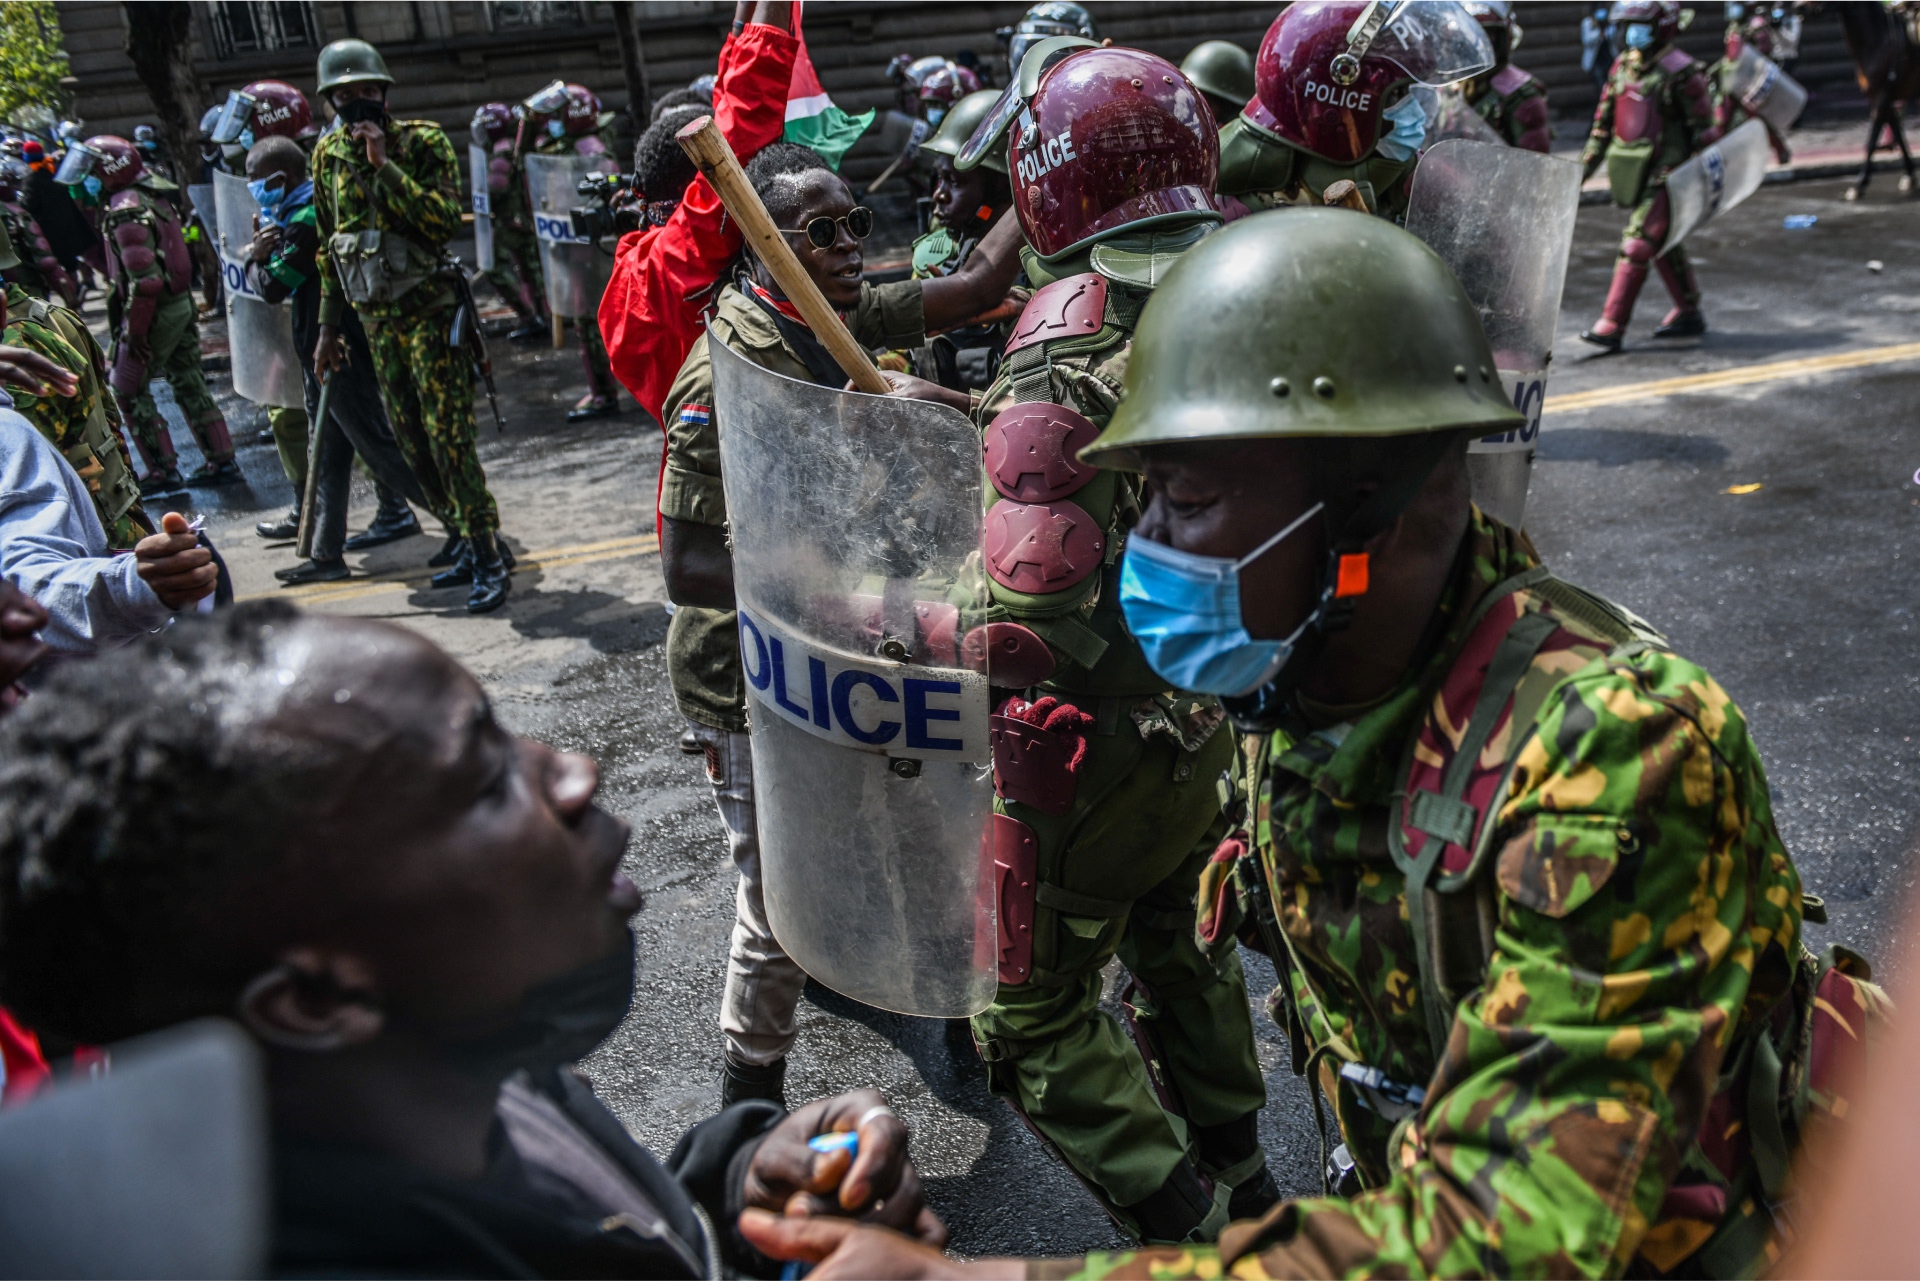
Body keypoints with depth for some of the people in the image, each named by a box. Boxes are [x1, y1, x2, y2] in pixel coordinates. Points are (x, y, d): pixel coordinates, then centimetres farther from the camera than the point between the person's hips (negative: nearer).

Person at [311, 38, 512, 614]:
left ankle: (489, 557, -5)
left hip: (429, 310, -6)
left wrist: (385, 165, -22)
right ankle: (471, 542, 20)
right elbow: (329, 246, 16)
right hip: (376, 317, 6)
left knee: (449, 437, -11)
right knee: (412, 443, 8)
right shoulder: (328, 154, 10)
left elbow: (445, 219, -19)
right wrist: (329, 327, 16)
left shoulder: (424, 141, -5)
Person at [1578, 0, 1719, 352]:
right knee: (1664, 245, 16)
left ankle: (1612, 326, -10)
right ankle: (1689, 314, 30)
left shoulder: (1681, 73, -12)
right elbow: (1604, 121, 17)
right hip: (1633, 175, 8)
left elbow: (1704, 131, -10)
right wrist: (1586, 164, 14)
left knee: (1636, 246, -11)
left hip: (1664, 176, -8)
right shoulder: (1622, 67, 9)